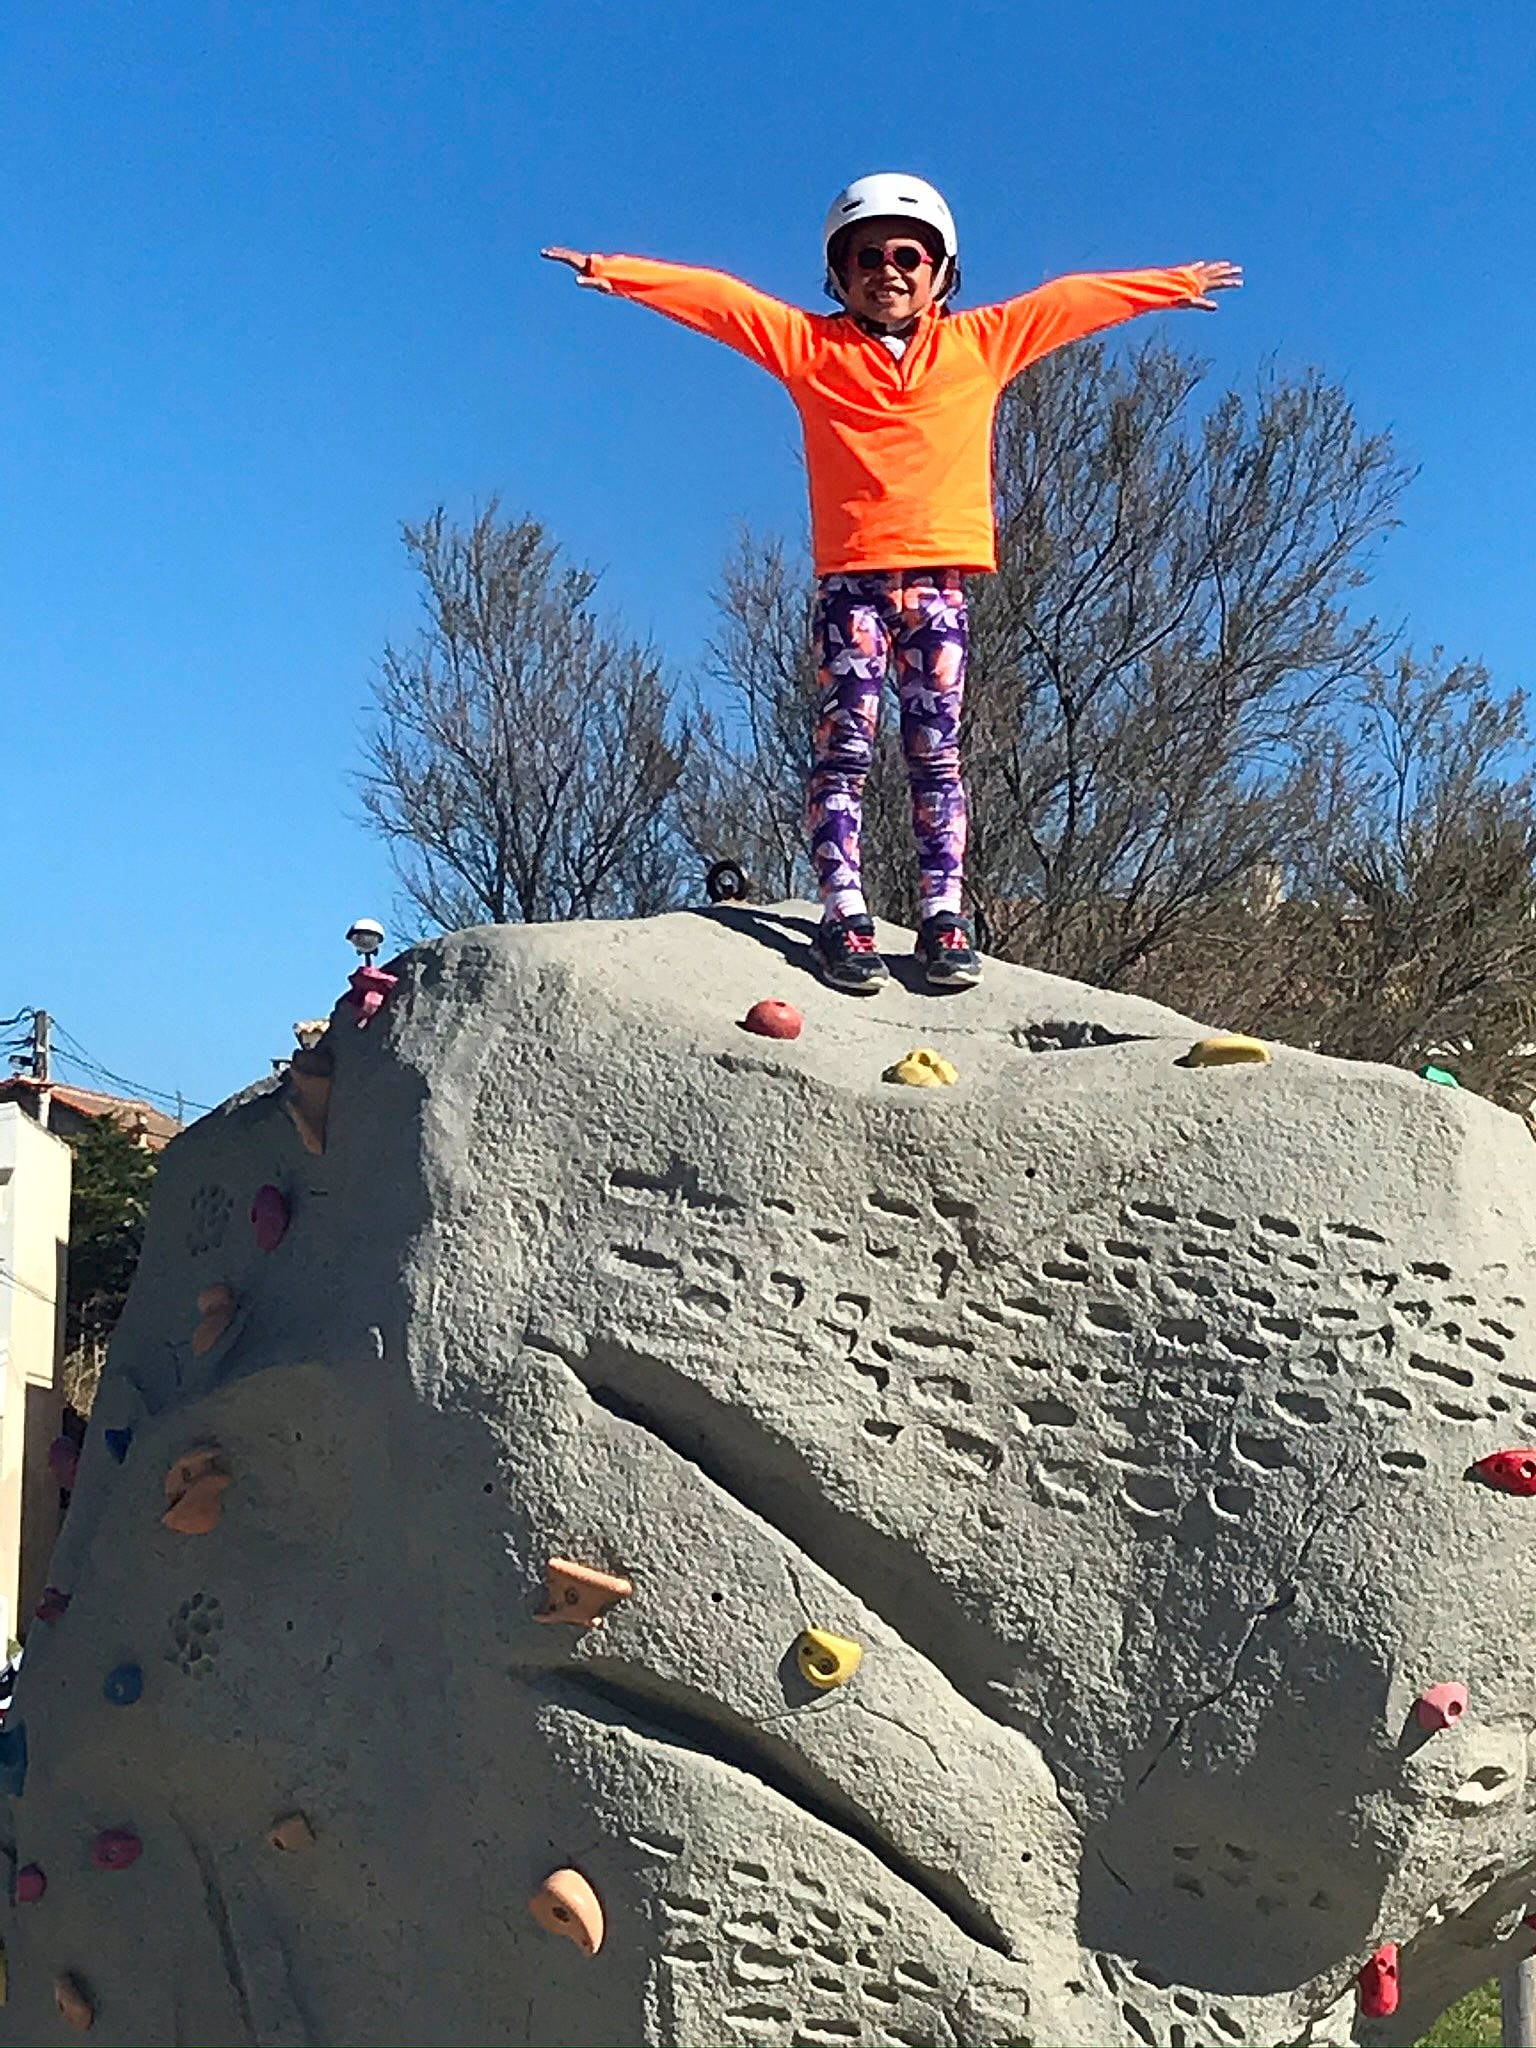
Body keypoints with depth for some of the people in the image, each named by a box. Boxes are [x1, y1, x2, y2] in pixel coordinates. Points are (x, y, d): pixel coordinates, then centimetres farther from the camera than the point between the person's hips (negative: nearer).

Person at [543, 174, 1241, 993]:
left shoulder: (983, 342, 16)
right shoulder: (810, 344, 12)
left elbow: (1073, 299, 25)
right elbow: (714, 296, 10)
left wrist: (1177, 285, 31)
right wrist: (612, 272, 4)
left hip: (940, 577, 1)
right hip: (852, 579, -1)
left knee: (935, 753, 0)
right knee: (844, 748, -8)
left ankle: (944, 917, 0)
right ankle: (843, 915, -9)